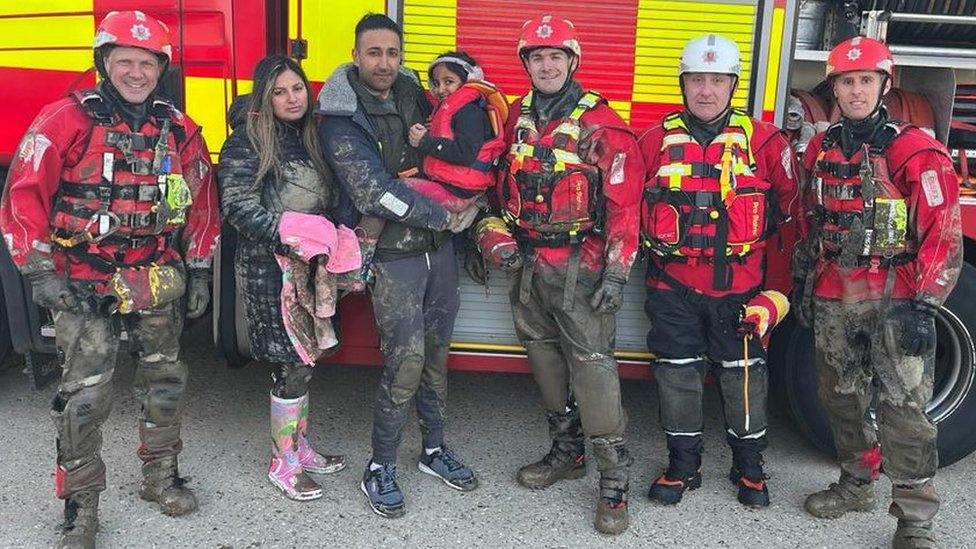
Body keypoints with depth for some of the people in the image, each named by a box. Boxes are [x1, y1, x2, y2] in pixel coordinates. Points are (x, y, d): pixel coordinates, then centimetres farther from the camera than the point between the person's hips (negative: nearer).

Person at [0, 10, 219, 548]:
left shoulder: (178, 129, 5)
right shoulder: (67, 120, -9)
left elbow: (201, 200, 13)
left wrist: (199, 270, 10)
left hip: (157, 281, 4)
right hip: (84, 283, -4)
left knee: (164, 380, 13)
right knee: (84, 396, -2)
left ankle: (160, 476, 32)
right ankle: (81, 504, 14)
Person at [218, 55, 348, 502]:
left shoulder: (309, 137, 14)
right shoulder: (247, 141, -8)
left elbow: (325, 201, 21)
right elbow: (238, 206, -17)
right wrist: (289, 240, -24)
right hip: (269, 269, -7)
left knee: (302, 359, 14)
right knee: (292, 364, -4)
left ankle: (298, 445, 28)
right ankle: (283, 464, 11)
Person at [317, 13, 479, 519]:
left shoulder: (412, 93, 8)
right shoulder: (340, 120, -11)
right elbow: (375, 195, -20)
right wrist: (445, 217, -16)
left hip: (438, 247, 6)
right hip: (392, 255, -6)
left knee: (436, 351, 13)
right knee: (405, 360, -8)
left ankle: (434, 449, 30)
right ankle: (380, 468, 10)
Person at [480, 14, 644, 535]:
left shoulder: (600, 125, -9)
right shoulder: (515, 120, 9)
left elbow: (624, 202, -12)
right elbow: (500, 187, 18)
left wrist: (616, 273, -16)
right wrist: (499, 240, 5)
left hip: (579, 269, -6)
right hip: (527, 264, 6)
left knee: (592, 366, -7)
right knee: (544, 357, 15)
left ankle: (614, 478, 2)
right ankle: (567, 451, 32)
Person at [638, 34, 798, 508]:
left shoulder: (764, 140, 0)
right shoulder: (657, 140, 3)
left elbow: (788, 202, 10)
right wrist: (656, 244, 10)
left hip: (738, 285, -1)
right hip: (673, 284, 1)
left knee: (743, 371, 7)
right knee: (677, 372, 8)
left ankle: (749, 466, 25)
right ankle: (683, 463, 24)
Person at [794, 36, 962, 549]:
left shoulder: (916, 151, -9)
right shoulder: (820, 149, 9)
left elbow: (943, 233, -11)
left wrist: (923, 303, -15)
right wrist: (804, 281, 18)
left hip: (894, 300, -5)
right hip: (833, 301, 6)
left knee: (902, 407, -4)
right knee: (841, 397, 15)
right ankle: (856, 484, 33)